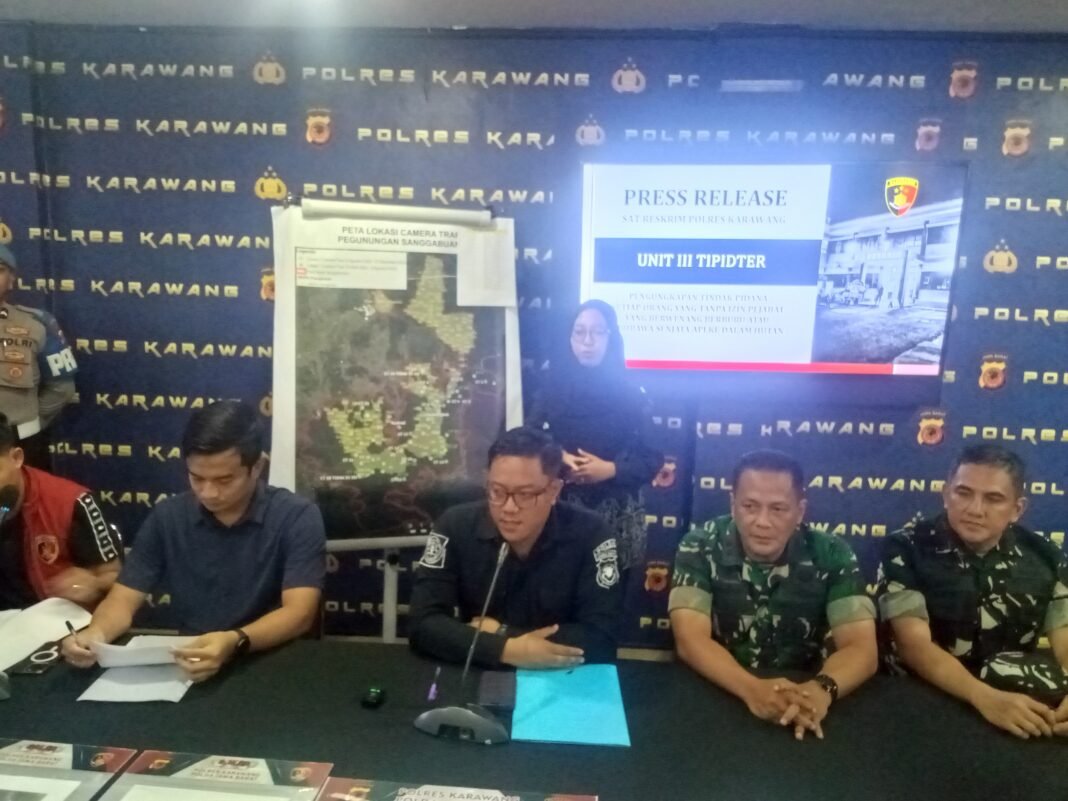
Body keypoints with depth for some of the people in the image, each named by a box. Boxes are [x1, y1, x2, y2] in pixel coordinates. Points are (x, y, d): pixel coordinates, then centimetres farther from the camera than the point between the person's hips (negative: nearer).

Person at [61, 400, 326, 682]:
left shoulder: (297, 517, -11)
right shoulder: (167, 517, 1)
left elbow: (299, 613, -18)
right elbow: (123, 599, 2)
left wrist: (236, 642, -36)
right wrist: (95, 633, -21)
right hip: (189, 666, 3)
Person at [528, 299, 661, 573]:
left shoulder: (631, 394, 0)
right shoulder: (552, 386, 3)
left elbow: (653, 459, -1)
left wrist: (610, 469, -15)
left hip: (617, 514, -1)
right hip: (561, 507, 1)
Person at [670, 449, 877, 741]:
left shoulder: (831, 555, -6)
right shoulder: (700, 548, -11)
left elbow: (862, 648, -12)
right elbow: (690, 640, -18)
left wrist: (821, 689, -32)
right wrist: (751, 688, -34)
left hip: (802, 695, 2)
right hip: (715, 695, -2)